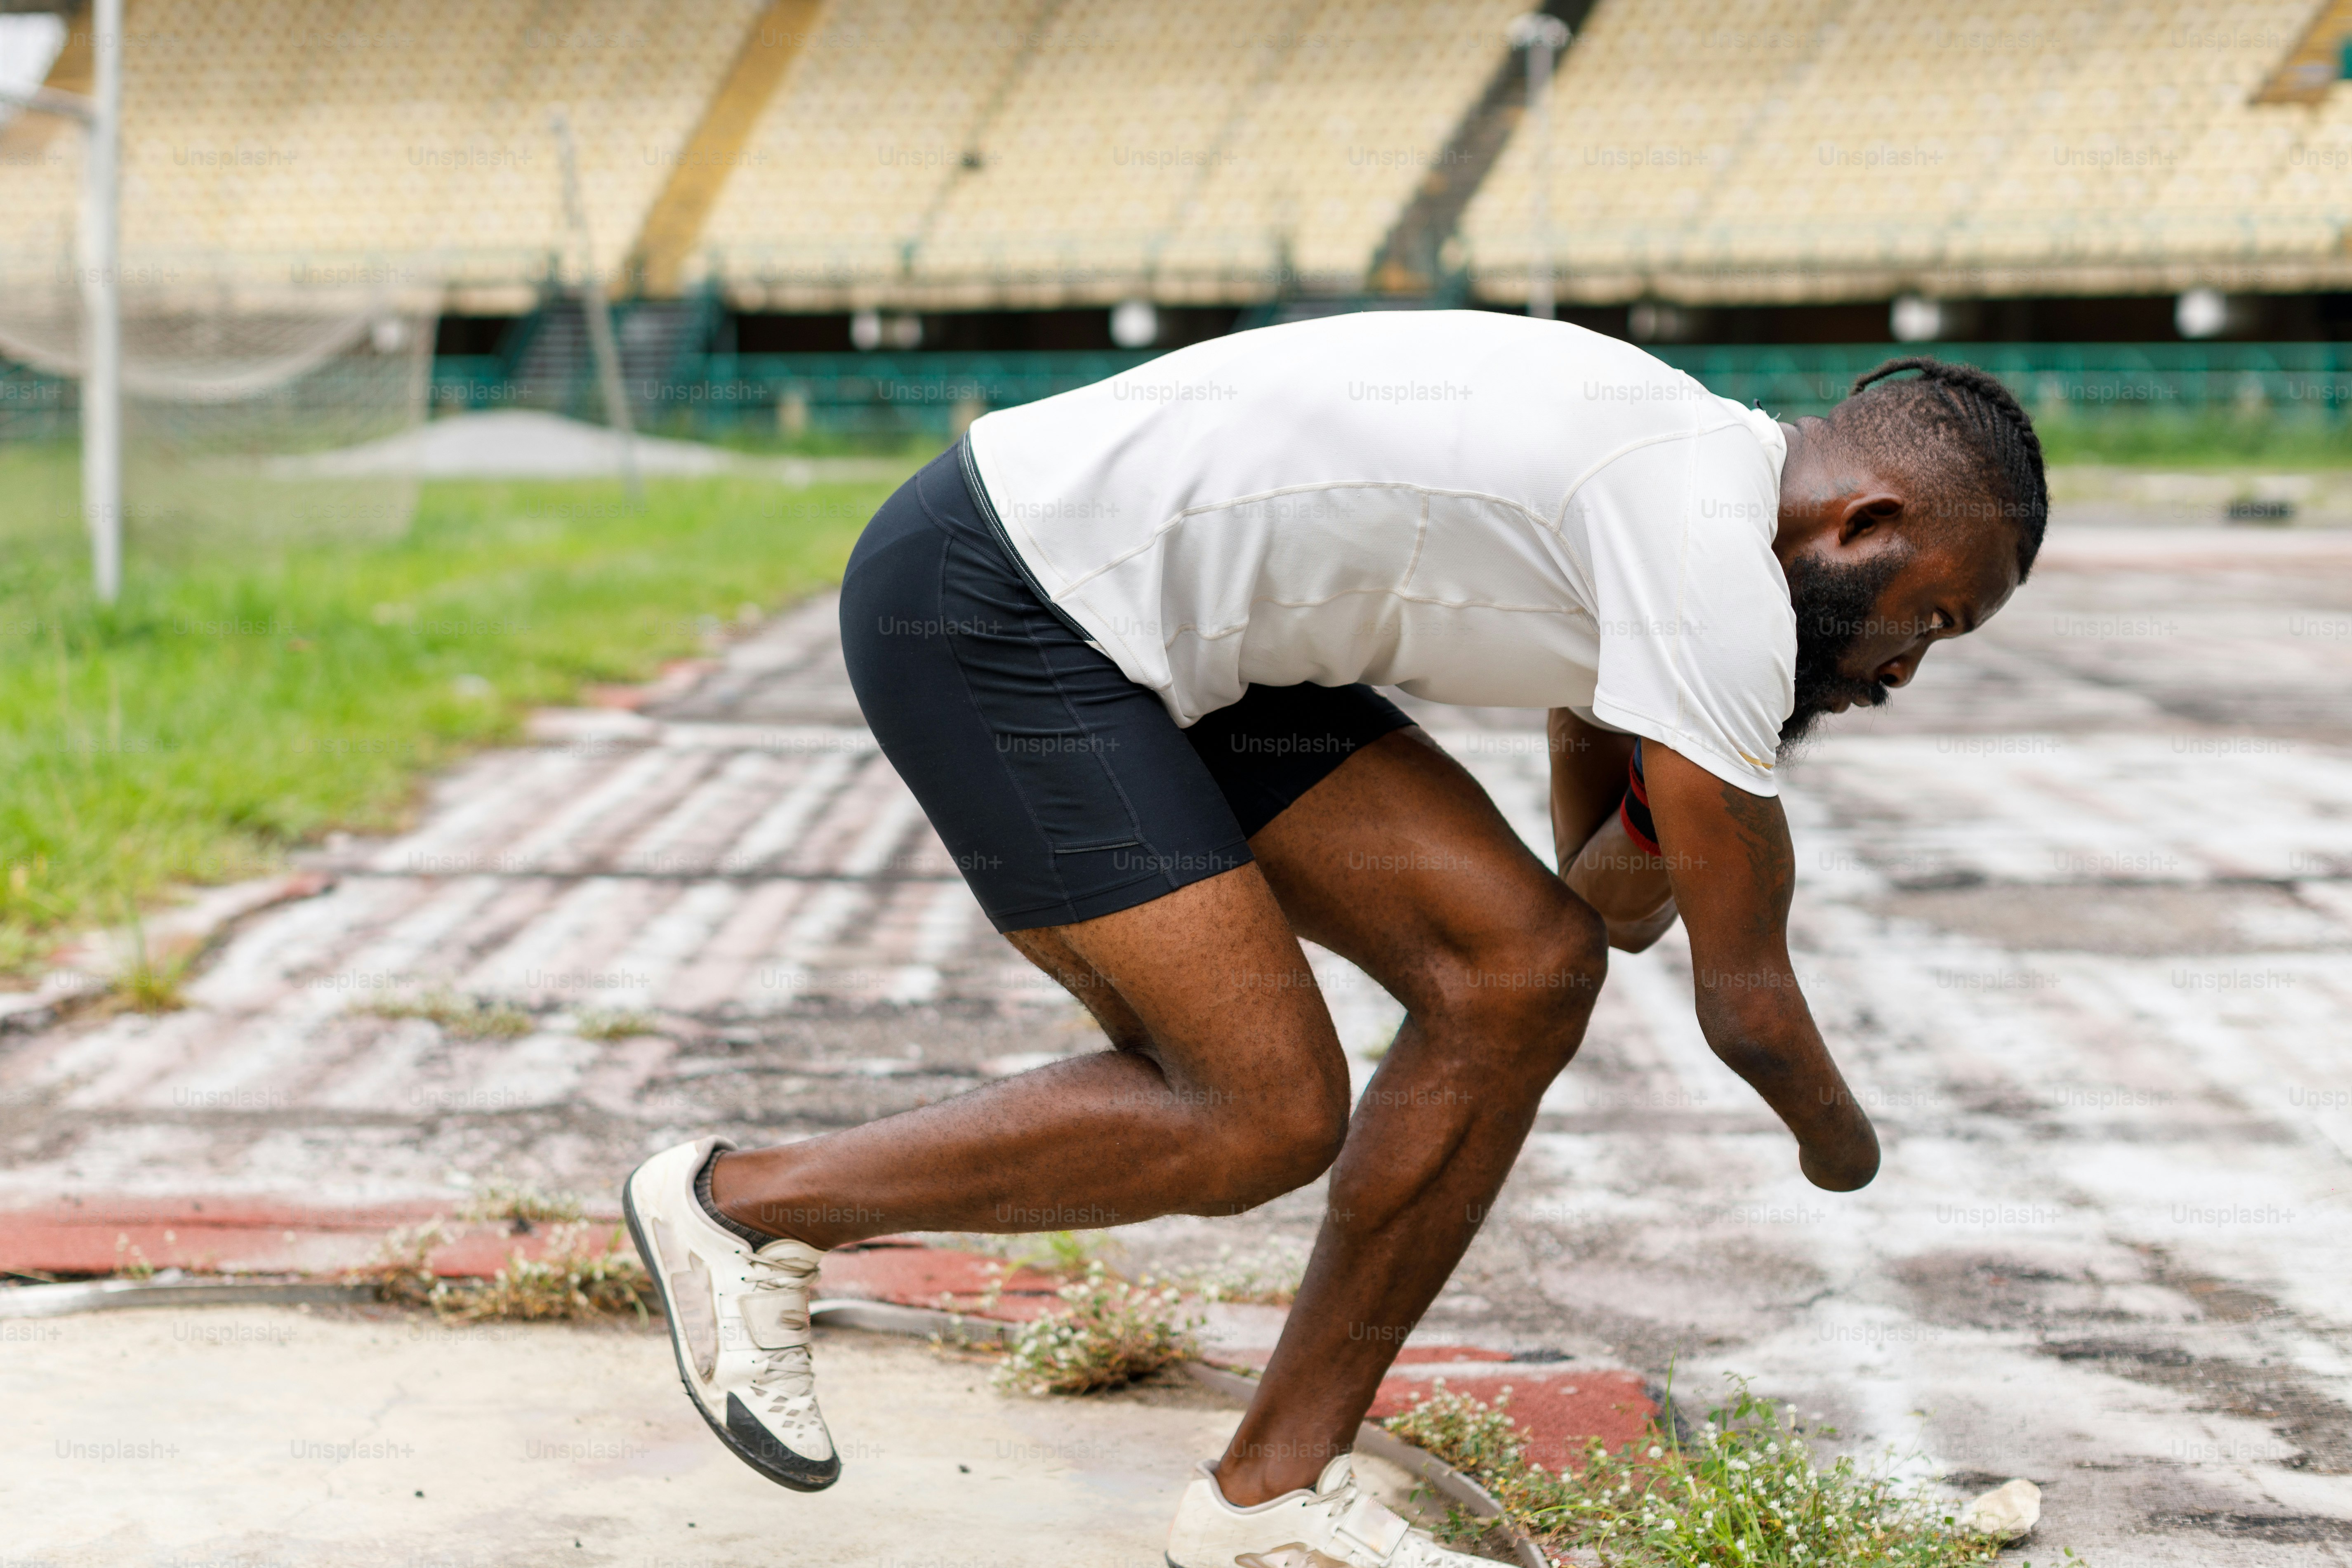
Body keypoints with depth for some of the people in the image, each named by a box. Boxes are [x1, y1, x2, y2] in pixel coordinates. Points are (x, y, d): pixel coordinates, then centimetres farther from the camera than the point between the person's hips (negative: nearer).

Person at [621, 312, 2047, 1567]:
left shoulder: (1660, 501, 10)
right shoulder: (1712, 557, -20)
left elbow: (1617, 903, 18)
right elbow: (1745, 997, -13)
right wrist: (1842, 1144, 8)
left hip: (1159, 626, 10)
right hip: (988, 612, -10)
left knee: (1524, 965, 0)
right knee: (1265, 1118, -14)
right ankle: (747, 1206, 4)